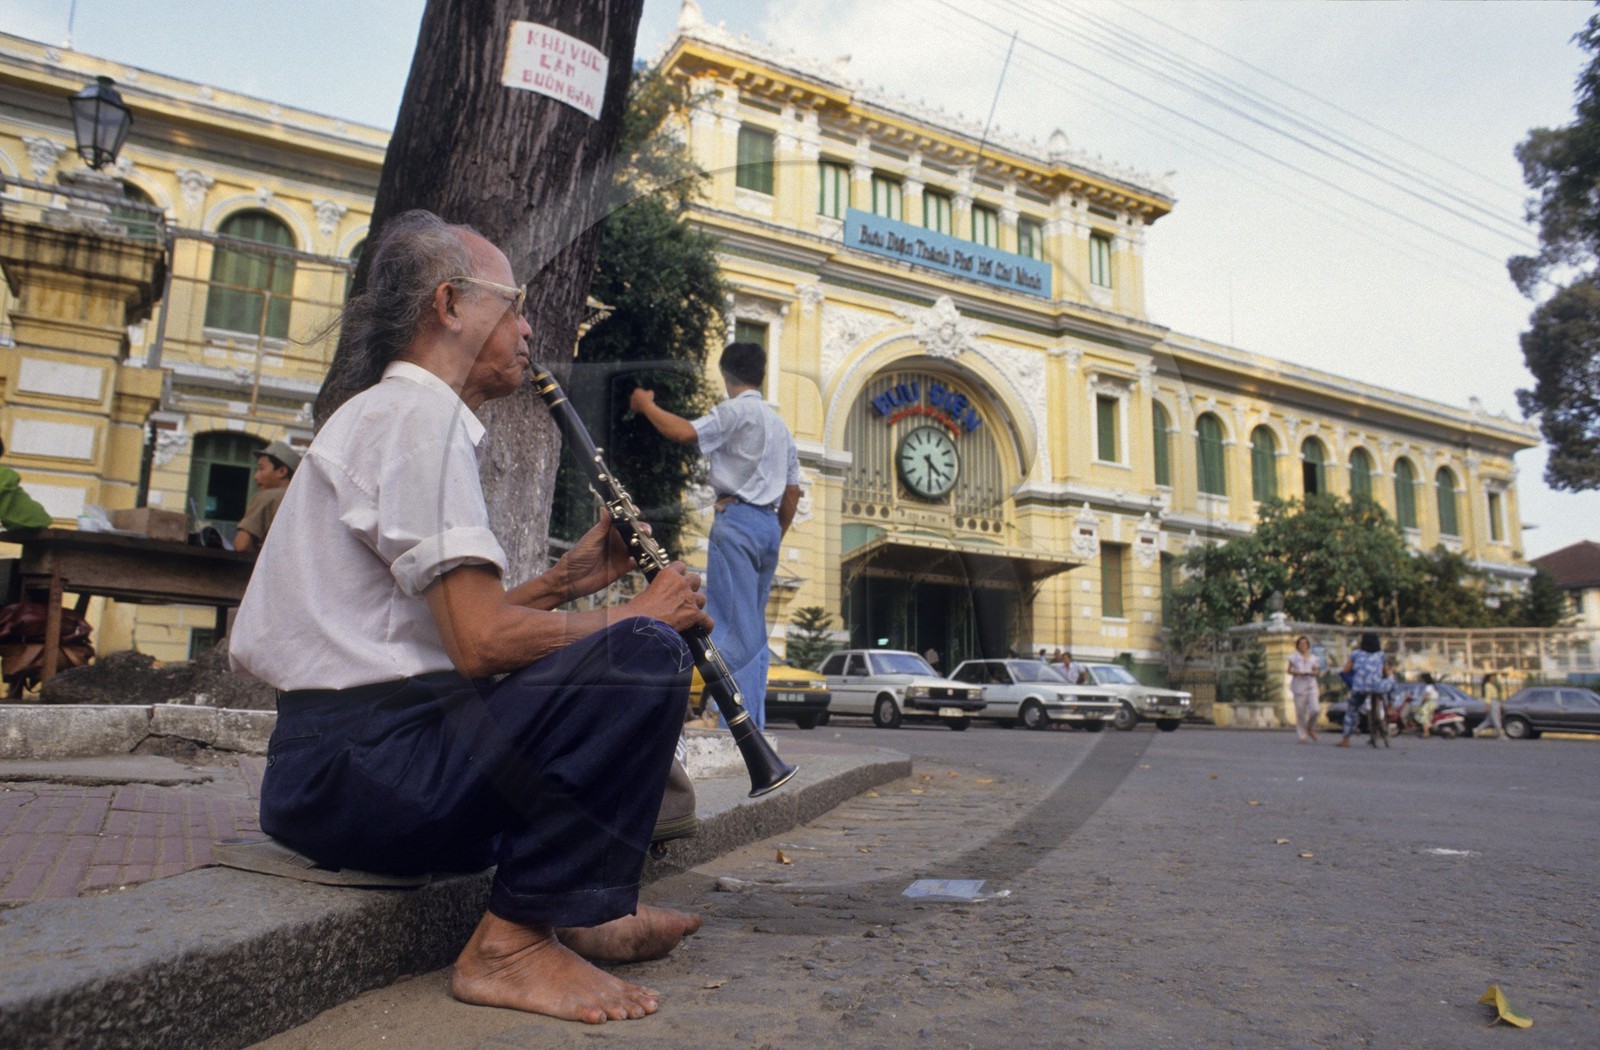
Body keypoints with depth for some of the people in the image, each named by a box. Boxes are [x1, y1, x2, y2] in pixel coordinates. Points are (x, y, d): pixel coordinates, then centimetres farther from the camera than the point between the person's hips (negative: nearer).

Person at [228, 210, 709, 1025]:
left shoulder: (386, 414, 19)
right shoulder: (419, 411, -13)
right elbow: (482, 642, -23)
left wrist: (570, 578, 8)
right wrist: (638, 615, -9)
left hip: (333, 765, 11)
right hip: (354, 764, -11)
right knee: (645, 655, -23)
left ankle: (590, 908, 12)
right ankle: (514, 941, -13)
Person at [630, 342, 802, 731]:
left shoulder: (736, 411, -3)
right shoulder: (780, 424, 22)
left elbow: (684, 433, -17)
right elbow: (792, 493, 20)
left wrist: (645, 405, -1)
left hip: (736, 517, -8)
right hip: (769, 524, 8)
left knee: (731, 623, -10)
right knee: (753, 628, 10)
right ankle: (754, 723, 10)